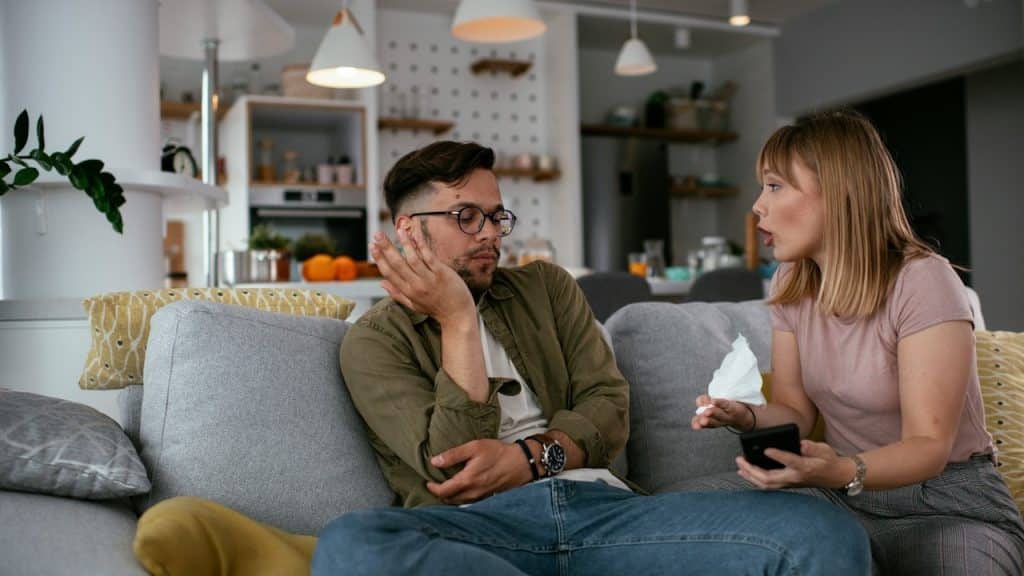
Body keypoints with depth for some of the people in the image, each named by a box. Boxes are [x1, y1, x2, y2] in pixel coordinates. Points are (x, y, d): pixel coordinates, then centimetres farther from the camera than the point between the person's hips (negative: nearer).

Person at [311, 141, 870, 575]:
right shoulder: (374, 340, 10)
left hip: (599, 502, 3)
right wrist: (457, 320, -8)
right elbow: (451, 465, -4)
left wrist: (528, 457, -7)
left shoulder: (547, 285, 22)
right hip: (478, 526, -2)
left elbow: (609, 409, 11)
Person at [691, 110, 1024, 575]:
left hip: (946, 503, -3)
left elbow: (928, 446, -22)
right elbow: (795, 410, 5)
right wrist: (748, 417, -19)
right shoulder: (790, 285, 2)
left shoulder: (922, 282, -19)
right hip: (842, 493, 4)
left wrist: (844, 472, -43)